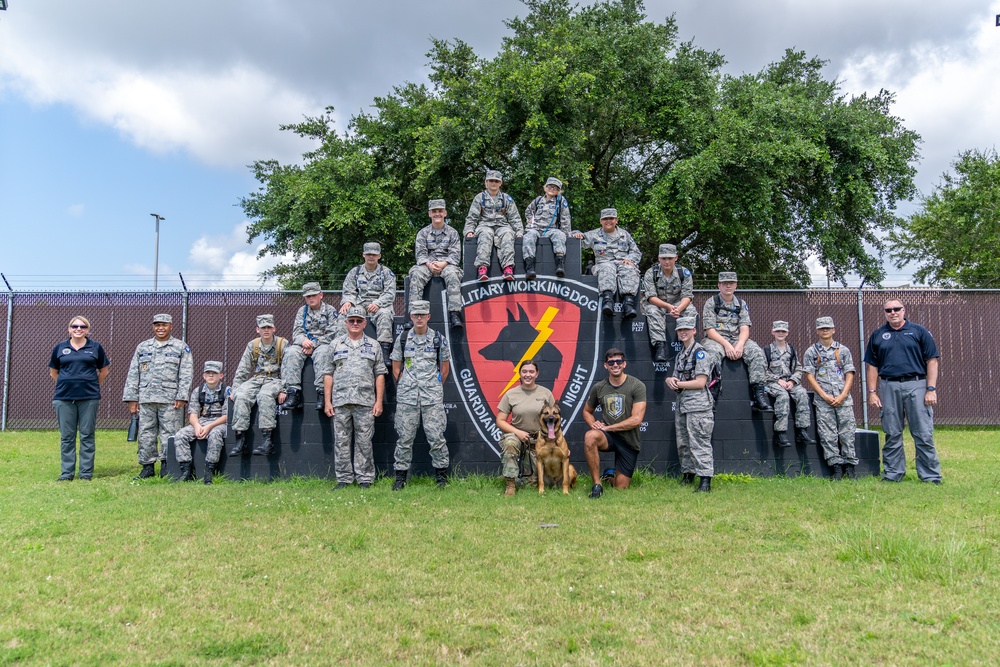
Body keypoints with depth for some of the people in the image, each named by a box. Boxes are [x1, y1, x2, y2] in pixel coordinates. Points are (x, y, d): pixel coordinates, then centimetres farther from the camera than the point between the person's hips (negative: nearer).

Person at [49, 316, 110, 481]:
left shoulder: (95, 347, 5)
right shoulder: (60, 348, 8)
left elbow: (104, 370, 13)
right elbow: (53, 371, 17)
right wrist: (66, 384, 11)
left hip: (89, 397, -1)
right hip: (64, 398, 1)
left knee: (87, 435, 3)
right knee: (66, 436, 5)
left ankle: (86, 472, 9)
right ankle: (67, 473, 12)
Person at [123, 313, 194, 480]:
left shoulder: (181, 348, 5)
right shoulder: (143, 347, 15)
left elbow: (186, 375, -1)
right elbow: (133, 374, 14)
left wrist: (181, 397, -10)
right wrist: (132, 399, 7)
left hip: (170, 400, -3)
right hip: (146, 399, 3)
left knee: (169, 434, -2)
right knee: (146, 434, 5)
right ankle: (147, 467, 13)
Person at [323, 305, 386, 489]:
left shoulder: (373, 346, 10)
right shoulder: (335, 345, 12)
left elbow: (380, 375, 7)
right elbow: (328, 374, 10)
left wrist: (379, 401, -1)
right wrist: (328, 401, 2)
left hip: (365, 402, -1)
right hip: (340, 402, 1)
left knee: (364, 442, 1)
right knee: (341, 442, 3)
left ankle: (365, 478, 8)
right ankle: (343, 478, 11)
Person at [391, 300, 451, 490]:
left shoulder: (439, 340, 4)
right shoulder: (402, 339, 7)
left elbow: (445, 367, 13)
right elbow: (396, 367, 15)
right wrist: (404, 386, 9)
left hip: (432, 397, -1)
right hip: (406, 396, 1)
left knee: (436, 436, -2)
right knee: (405, 437, 3)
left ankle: (441, 475, 10)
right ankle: (401, 477, 12)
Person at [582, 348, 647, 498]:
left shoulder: (637, 386, -9)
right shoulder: (598, 388, 1)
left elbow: (636, 420, -16)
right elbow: (587, 411, 17)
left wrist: (607, 427, -15)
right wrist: (594, 425, -6)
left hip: (629, 441, -1)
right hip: (608, 436, 2)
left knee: (620, 488, 1)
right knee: (590, 437, -35)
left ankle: (617, 475, 39)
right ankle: (597, 485, -23)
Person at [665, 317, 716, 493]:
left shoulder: (700, 353, -7)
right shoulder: (680, 355, 20)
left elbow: (701, 382, -14)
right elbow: (676, 379, 20)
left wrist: (678, 383, -12)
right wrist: (670, 380, -3)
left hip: (698, 407, -9)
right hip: (682, 406, 9)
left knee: (700, 444, -11)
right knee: (683, 444, 14)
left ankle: (705, 482, -11)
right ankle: (688, 475, 26)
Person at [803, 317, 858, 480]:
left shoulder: (843, 350, 13)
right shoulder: (811, 352, 9)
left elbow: (850, 375, 8)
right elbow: (809, 376, 3)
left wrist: (843, 396, -6)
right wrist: (824, 395, -8)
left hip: (843, 398, 1)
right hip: (823, 399, -1)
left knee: (847, 432, -2)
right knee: (827, 434, -3)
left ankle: (850, 466, 4)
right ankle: (836, 467, 1)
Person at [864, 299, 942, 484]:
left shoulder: (919, 332, 5)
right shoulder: (877, 335, 12)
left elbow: (932, 361, 1)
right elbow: (872, 365, 11)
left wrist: (931, 389, -6)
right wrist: (872, 392, 4)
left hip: (916, 385, -2)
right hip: (888, 387, 2)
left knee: (924, 434, -2)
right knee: (892, 434, 8)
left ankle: (930, 476, 6)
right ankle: (893, 474, 16)